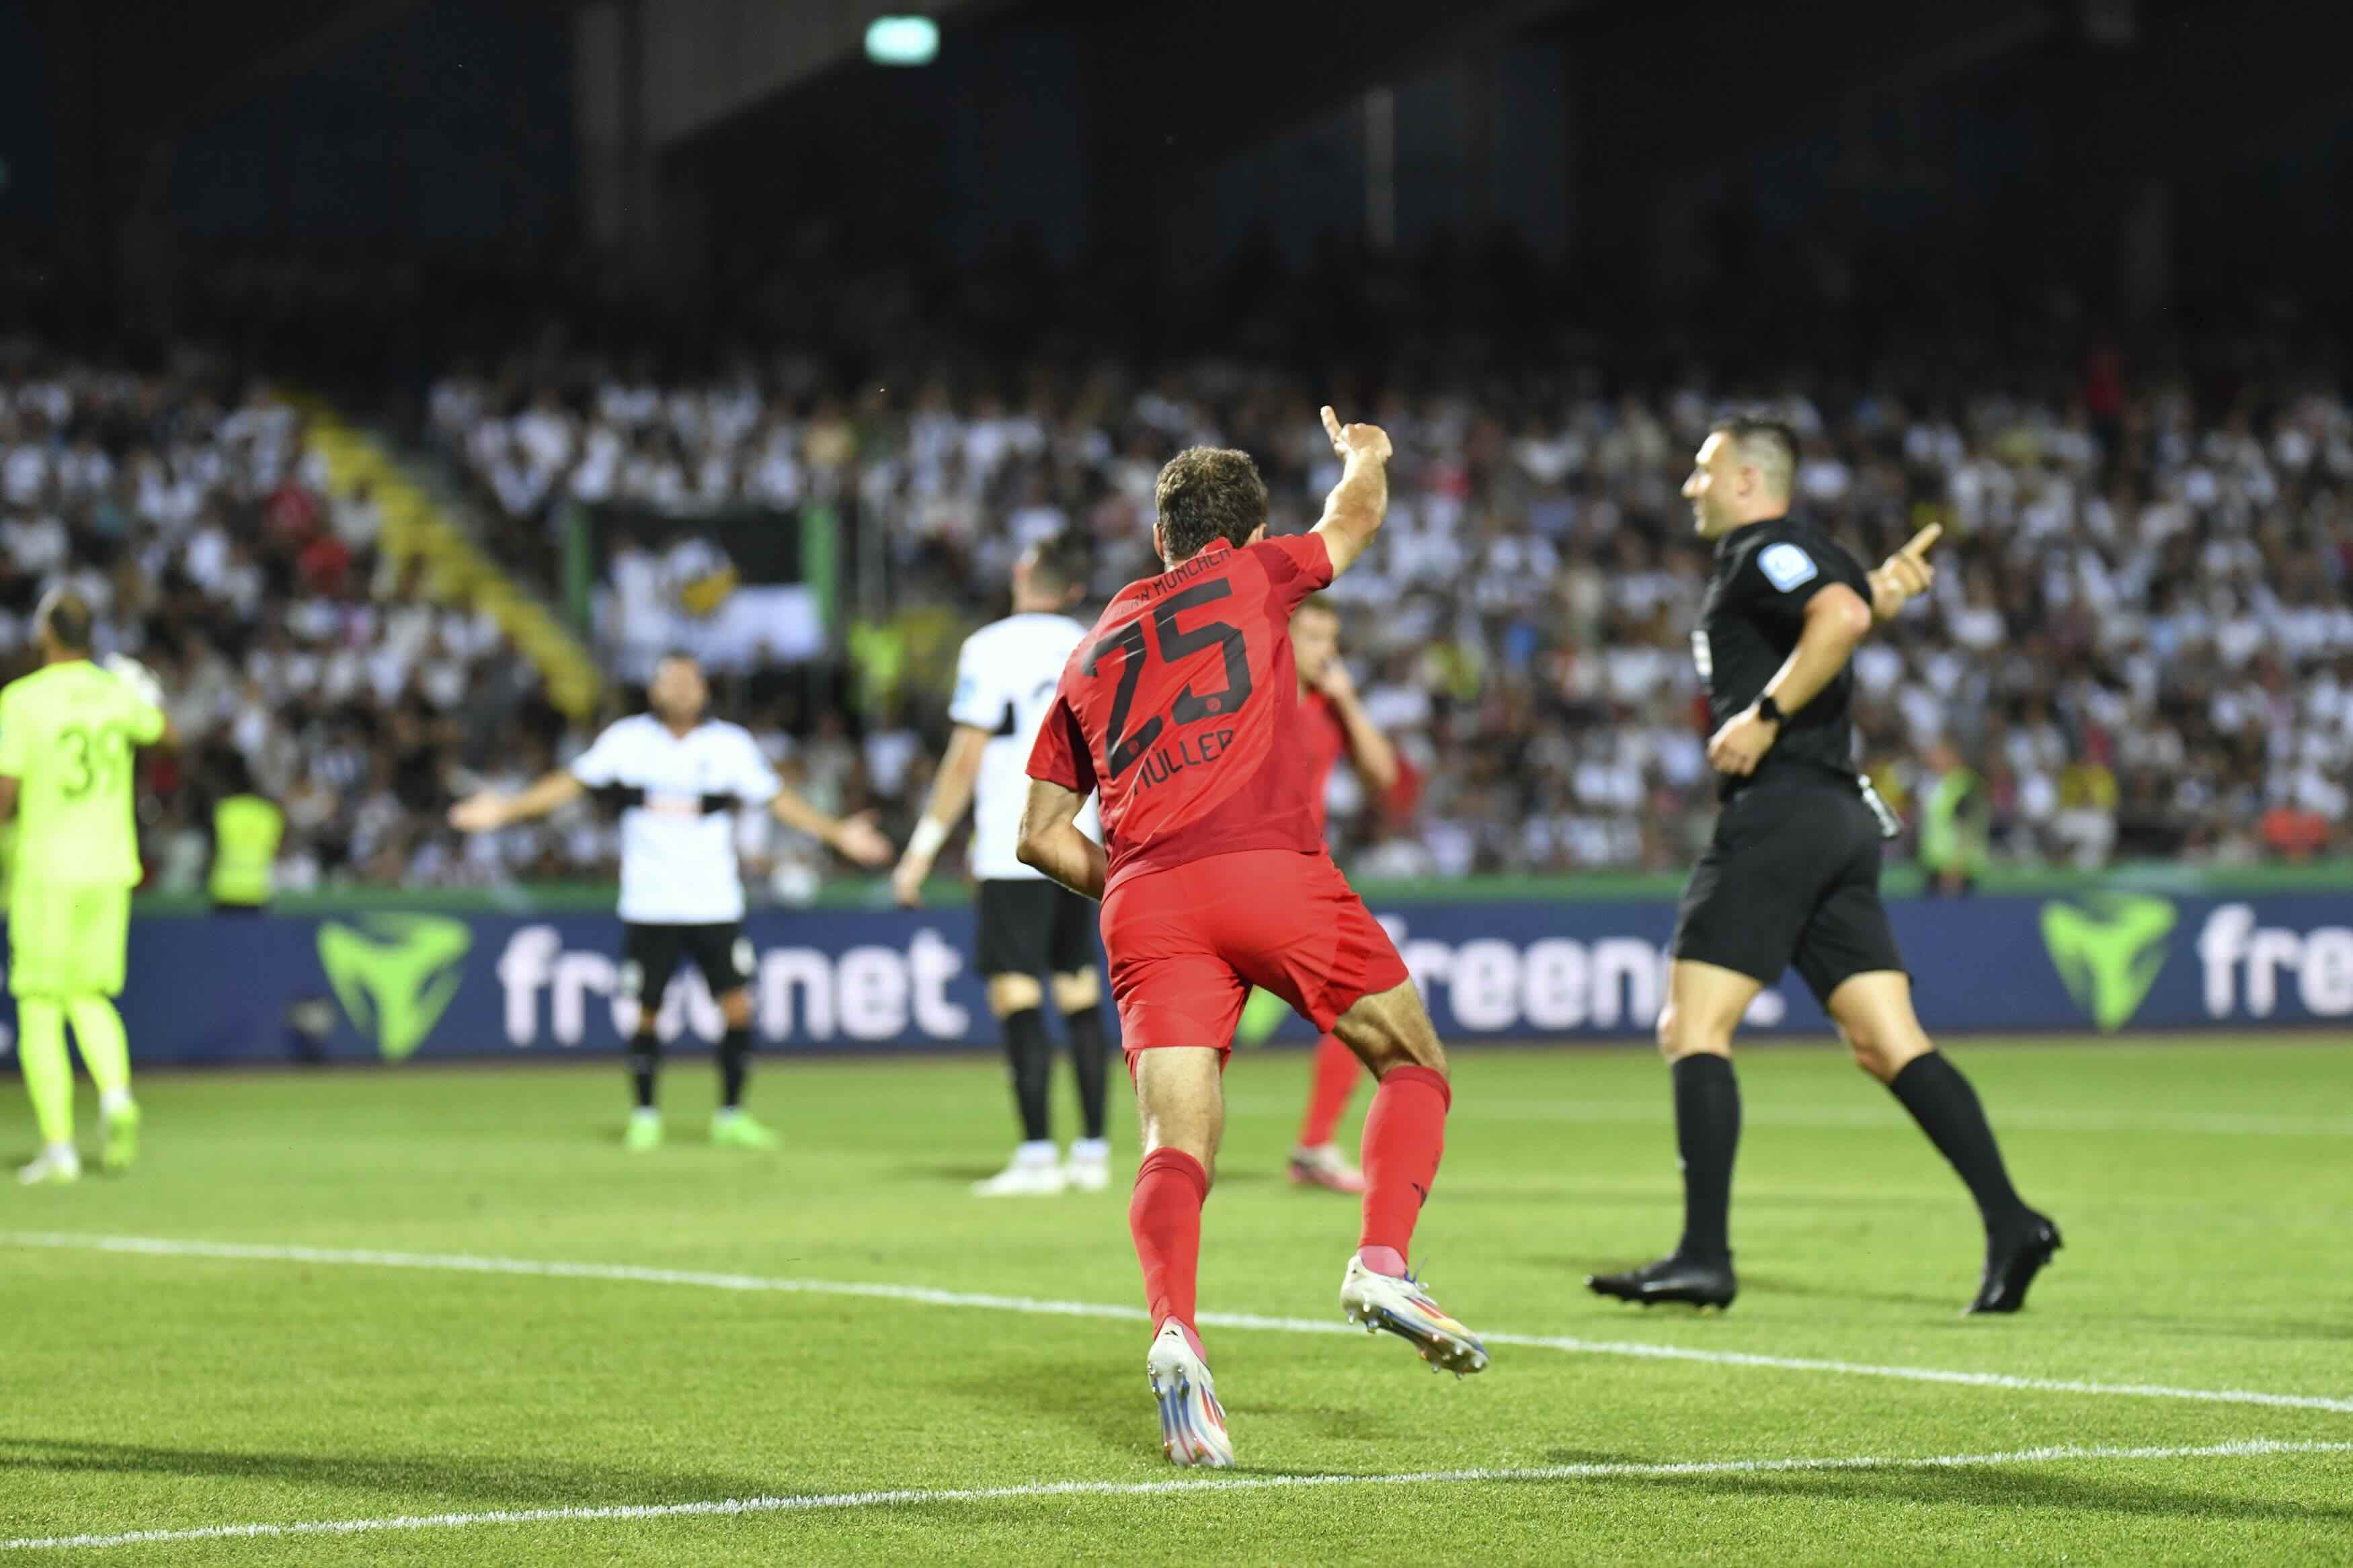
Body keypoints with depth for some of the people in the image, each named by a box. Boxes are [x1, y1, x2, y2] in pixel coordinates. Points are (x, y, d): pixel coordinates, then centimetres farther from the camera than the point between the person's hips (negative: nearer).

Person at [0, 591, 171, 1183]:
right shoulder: (116, 692, 3)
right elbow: (163, 731, 24)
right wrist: (149, 696, 44)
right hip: (111, 867, 4)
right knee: (89, 997, 17)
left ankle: (59, 1146, -4)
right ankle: (116, 1096, -10)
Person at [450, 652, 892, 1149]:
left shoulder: (730, 744, 3)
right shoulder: (627, 740, 1)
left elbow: (776, 799, 10)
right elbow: (572, 783, 7)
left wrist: (836, 832, 5)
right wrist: (505, 810, 3)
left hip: (715, 904, 1)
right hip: (649, 905, -1)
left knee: (737, 1006, -8)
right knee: (646, 1014, 1)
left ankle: (731, 1116, 5)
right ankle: (645, 1117, 17)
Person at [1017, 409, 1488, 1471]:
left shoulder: (1090, 655, 27)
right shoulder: (1254, 576, 18)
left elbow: (1042, 835, 27)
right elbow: (1359, 511, 38)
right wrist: (1362, 453, 58)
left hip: (1144, 901, 3)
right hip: (1268, 866, -3)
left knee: (1175, 1147, -5)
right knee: (1414, 1063, 12)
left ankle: (1174, 1331, -32)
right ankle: (1381, 1262, -11)